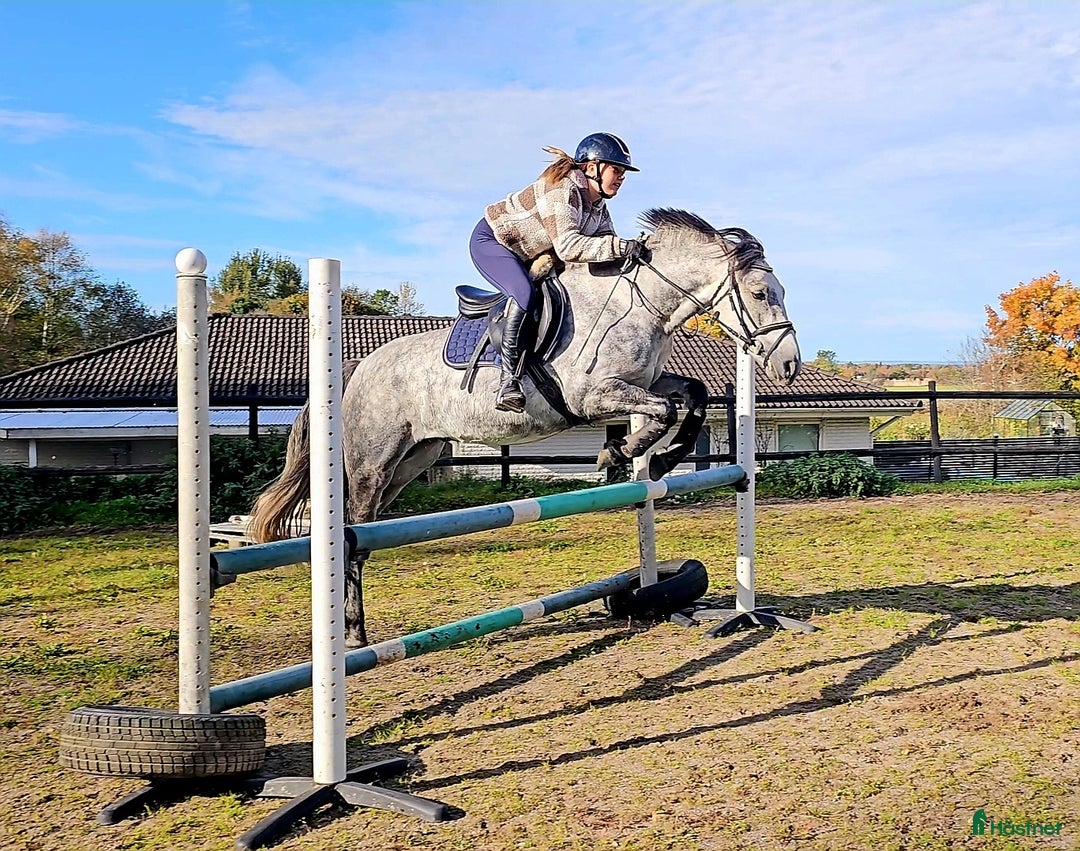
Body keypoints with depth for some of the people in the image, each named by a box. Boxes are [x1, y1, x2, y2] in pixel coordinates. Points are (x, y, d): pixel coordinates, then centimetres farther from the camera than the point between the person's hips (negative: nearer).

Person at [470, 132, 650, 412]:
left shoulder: (598, 205, -1)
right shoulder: (562, 189, -30)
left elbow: (606, 242, -2)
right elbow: (568, 246, -42)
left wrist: (630, 251, -23)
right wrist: (622, 246, -46)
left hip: (527, 257, 10)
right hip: (490, 240, -10)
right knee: (524, 294, -33)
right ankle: (508, 382, -30)